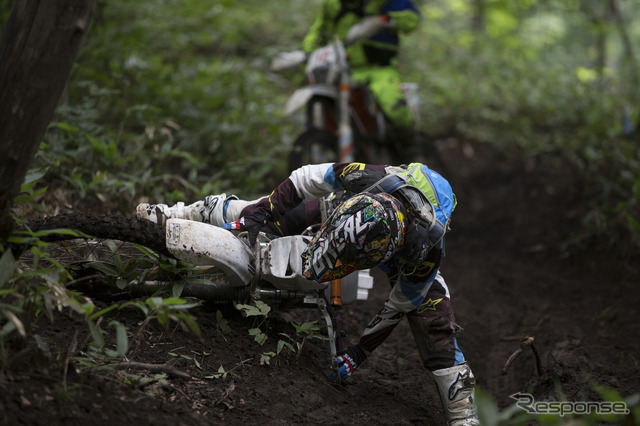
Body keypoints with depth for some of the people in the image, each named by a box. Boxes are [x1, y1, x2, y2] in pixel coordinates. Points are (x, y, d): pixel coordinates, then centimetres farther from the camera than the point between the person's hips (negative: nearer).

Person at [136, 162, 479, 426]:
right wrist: (261, 213, -22)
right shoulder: (364, 178, -45)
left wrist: (361, 352, -22)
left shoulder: (426, 248, -46)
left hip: (404, 255, -2)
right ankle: (174, 216, 14)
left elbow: (400, 305, -27)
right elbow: (306, 178, -25)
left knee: (432, 318, -16)